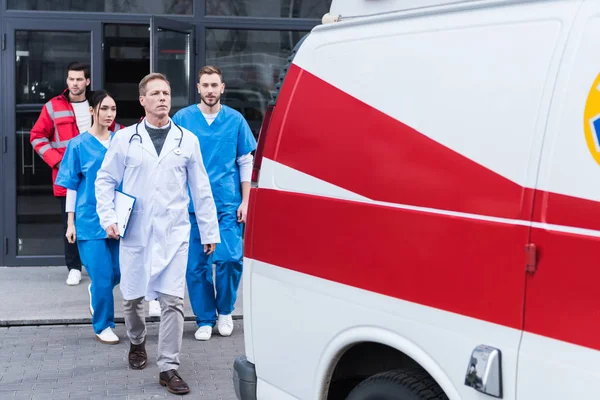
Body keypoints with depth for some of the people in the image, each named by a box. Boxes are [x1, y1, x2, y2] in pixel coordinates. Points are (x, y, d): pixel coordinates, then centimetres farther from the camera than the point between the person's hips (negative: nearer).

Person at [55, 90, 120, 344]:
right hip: (90, 219, -3)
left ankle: (95, 292, 41)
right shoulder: (79, 145, -3)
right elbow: (72, 186, 0)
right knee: (102, 275, -3)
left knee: (118, 272, 8)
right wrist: (70, 222, -3)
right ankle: (103, 326, 13)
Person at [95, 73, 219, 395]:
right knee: (132, 296, 12)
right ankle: (136, 343, 40)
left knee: (173, 300, -7)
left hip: (173, 233, 0)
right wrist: (108, 218, -4)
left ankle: (168, 367, 1)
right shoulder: (125, 138, 4)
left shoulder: (187, 140, 6)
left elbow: (201, 188, 8)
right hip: (135, 232, 1)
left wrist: (209, 230, 8)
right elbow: (105, 180, 8)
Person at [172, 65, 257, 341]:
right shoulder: (182, 119, 1)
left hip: (228, 203, 0)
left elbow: (245, 163, 7)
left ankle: (225, 311, 14)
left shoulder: (235, 120, 3)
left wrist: (245, 201, 1)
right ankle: (205, 319, 19)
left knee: (229, 258, -10)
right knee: (196, 265, 4)